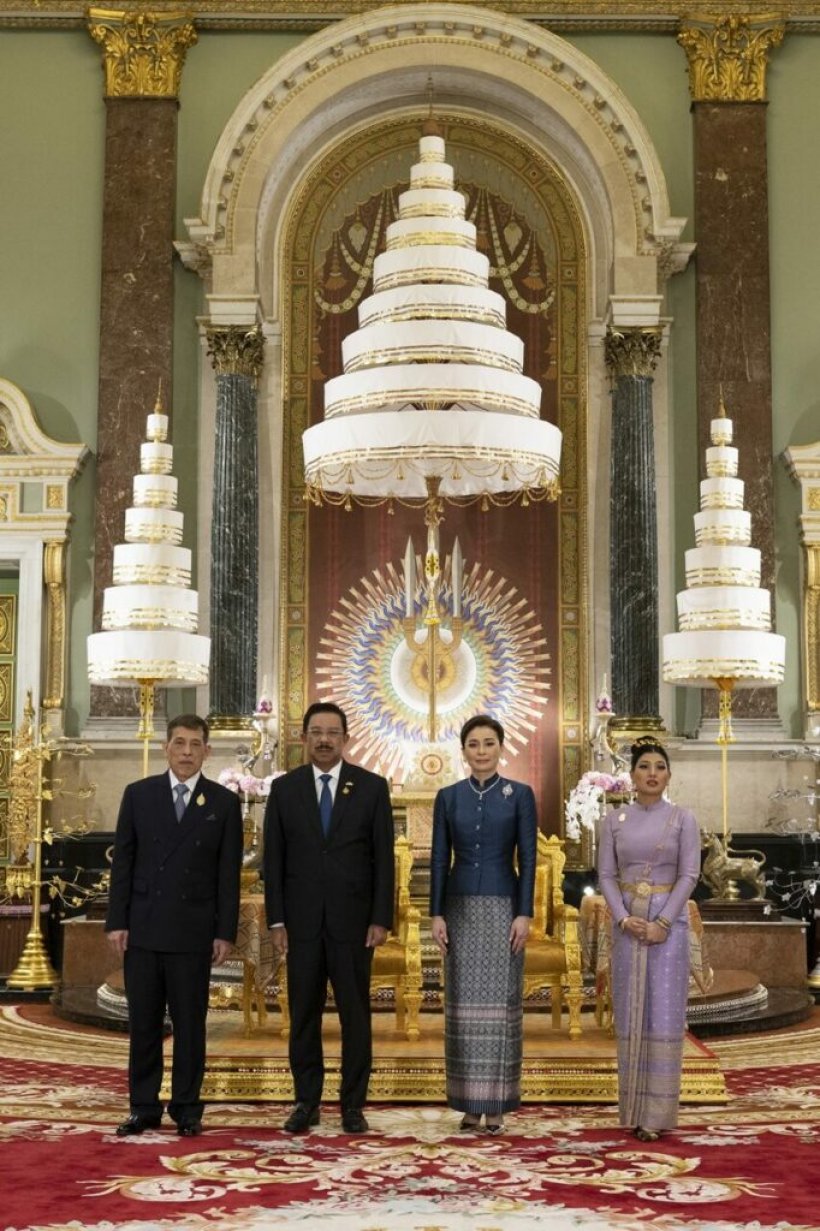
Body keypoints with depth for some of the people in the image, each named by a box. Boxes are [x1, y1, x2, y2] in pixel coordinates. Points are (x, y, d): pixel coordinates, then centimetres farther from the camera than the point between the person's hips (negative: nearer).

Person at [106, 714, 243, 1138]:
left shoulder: (224, 803, 2)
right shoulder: (138, 795, 6)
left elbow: (229, 873, 1)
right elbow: (122, 862, 5)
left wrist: (225, 932, -3)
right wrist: (116, 922, -1)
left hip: (193, 932, -1)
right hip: (143, 929, 1)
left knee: (190, 1024, 4)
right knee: (143, 1023, 6)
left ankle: (187, 1110, 14)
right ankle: (144, 1107, 15)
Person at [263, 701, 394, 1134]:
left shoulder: (372, 786, 1)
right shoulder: (284, 788, 3)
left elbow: (384, 858, 0)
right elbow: (273, 859, 3)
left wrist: (382, 919, -6)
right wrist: (276, 920, -3)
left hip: (353, 919, -1)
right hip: (302, 919, 1)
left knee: (355, 1014, 3)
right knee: (303, 1015, 6)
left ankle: (353, 1105, 13)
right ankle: (306, 1102, 16)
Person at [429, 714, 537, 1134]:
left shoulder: (520, 794, -1)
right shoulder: (448, 797, 5)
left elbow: (527, 859, -4)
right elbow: (439, 859, 4)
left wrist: (524, 914, -11)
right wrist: (436, 914, -3)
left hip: (502, 907, -2)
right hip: (461, 907, 2)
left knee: (499, 1001, -1)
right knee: (465, 1002, 4)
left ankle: (496, 1104, 7)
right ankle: (470, 1102, 13)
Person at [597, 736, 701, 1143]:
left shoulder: (683, 819, 0)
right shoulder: (614, 820, 5)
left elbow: (689, 875, -5)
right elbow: (606, 875, 2)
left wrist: (663, 922, -14)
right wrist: (625, 919, -12)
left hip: (669, 920, -2)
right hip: (627, 922, 2)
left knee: (664, 1012, -4)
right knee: (630, 1012, 4)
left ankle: (658, 1112, 0)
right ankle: (633, 1107, 11)